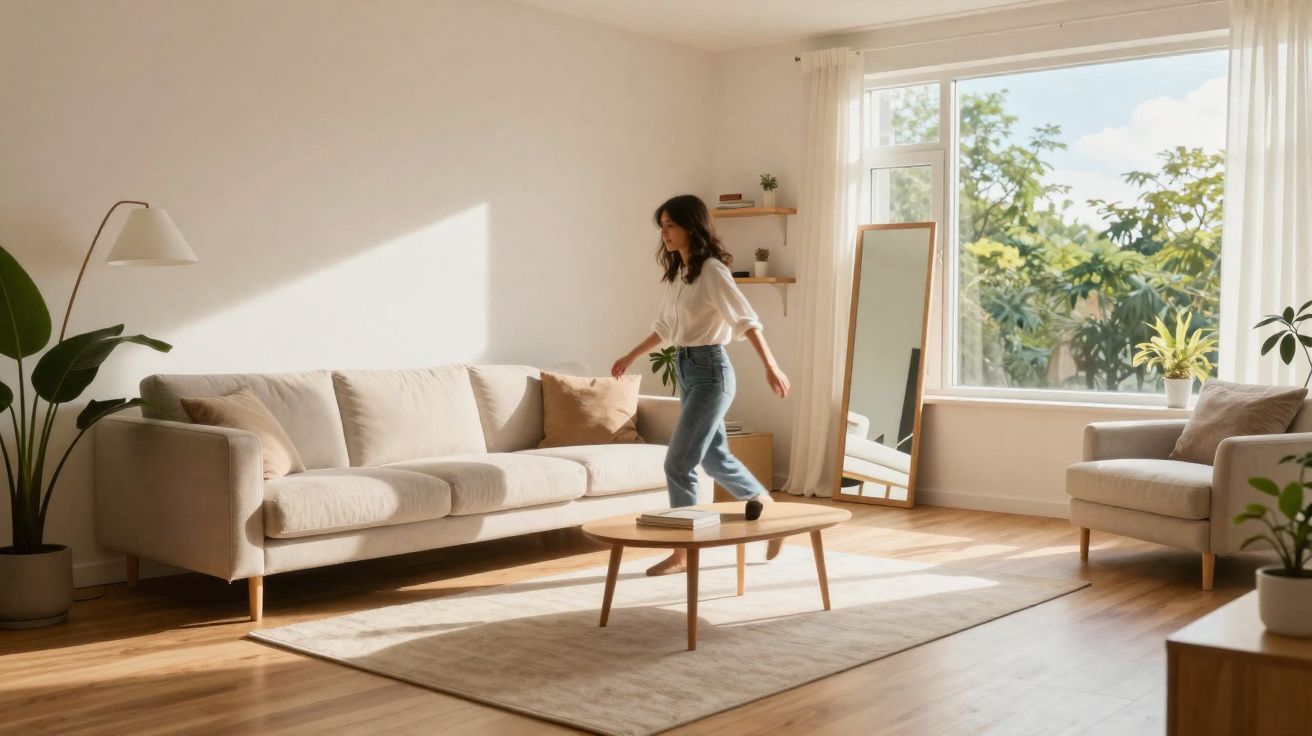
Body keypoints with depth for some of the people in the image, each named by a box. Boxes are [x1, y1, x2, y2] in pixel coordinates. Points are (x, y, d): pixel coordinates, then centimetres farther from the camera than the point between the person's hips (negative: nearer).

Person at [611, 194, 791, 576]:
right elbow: (664, 327, 24)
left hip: (710, 371, -9)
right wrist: (631, 356, 30)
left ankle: (683, 552, 4)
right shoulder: (676, 272, 11)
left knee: (677, 463, -8)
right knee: (714, 457, 17)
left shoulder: (711, 271, -14)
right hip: (686, 371, 9)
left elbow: (746, 320, -22)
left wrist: (771, 366, -31)